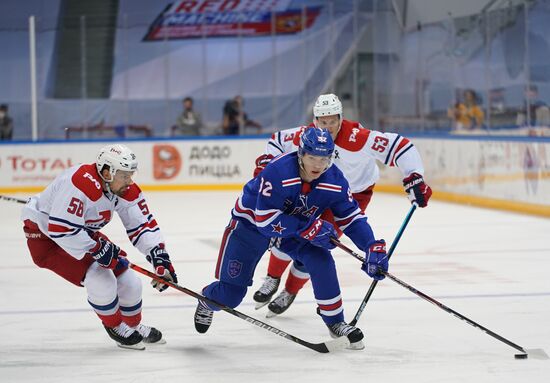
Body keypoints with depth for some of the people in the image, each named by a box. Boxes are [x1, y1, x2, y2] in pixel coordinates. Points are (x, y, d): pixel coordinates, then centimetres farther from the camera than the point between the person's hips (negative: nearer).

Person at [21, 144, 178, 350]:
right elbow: (60, 230, -38)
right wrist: (98, 249, -32)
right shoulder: (81, 184, -37)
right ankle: (115, 327, 4)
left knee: (127, 280, 5)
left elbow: (143, 225, -5)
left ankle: (135, 326, 31)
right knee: (99, 278, -22)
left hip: (81, 232, 8)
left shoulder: (126, 189, -11)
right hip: (43, 234, -8)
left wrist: (160, 257, -18)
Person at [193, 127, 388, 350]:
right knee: (231, 294, -4)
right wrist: (308, 228, -39)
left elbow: (352, 217, -12)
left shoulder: (334, 182, -20)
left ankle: (335, 322, -4)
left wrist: (373, 247, -27)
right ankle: (207, 300, 34)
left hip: (297, 226, 4)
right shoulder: (278, 172, -37)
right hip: (251, 222, -4)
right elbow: (265, 219, -36)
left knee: (322, 261, -22)